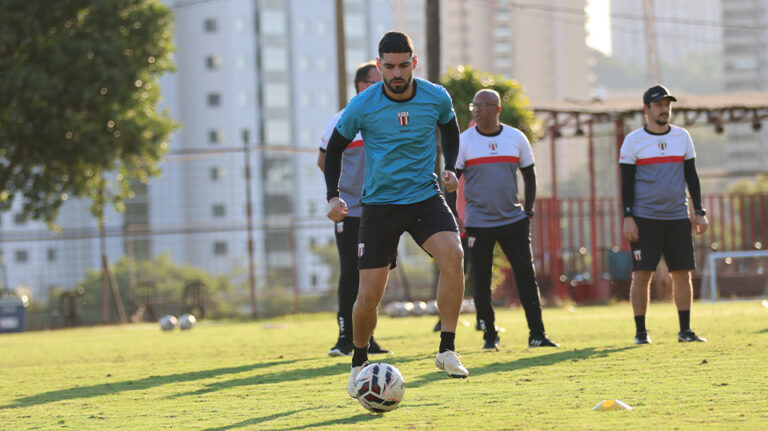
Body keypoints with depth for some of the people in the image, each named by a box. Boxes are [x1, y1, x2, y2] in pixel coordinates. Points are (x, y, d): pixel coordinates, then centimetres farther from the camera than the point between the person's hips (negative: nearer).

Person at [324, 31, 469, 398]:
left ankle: (447, 350, -20)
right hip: (379, 203, -1)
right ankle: (359, 363, 23)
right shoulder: (362, 106, -10)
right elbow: (335, 148, 5)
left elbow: (450, 128, 18)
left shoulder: (436, 97, -4)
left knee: (453, 254, -27)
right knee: (368, 296, -5)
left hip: (425, 196, 1)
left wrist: (450, 168, 3)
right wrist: (333, 196, -6)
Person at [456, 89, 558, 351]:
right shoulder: (464, 141, -2)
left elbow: (529, 175, 14)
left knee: (527, 276, -3)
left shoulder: (516, 138, 4)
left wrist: (528, 209, 3)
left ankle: (537, 334, 2)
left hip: (513, 221, 1)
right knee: (481, 282, 0)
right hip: (478, 223, -1)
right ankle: (489, 336, 13)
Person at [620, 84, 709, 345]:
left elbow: (691, 176, 14)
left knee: (682, 274, 1)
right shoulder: (633, 141, 0)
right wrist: (628, 218, -10)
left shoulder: (682, 137, 10)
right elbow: (627, 182, -2)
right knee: (641, 274, -6)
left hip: (677, 217, 3)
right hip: (644, 218, -3)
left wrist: (699, 212, 7)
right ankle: (640, 332, 1)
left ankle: (685, 330, 8)